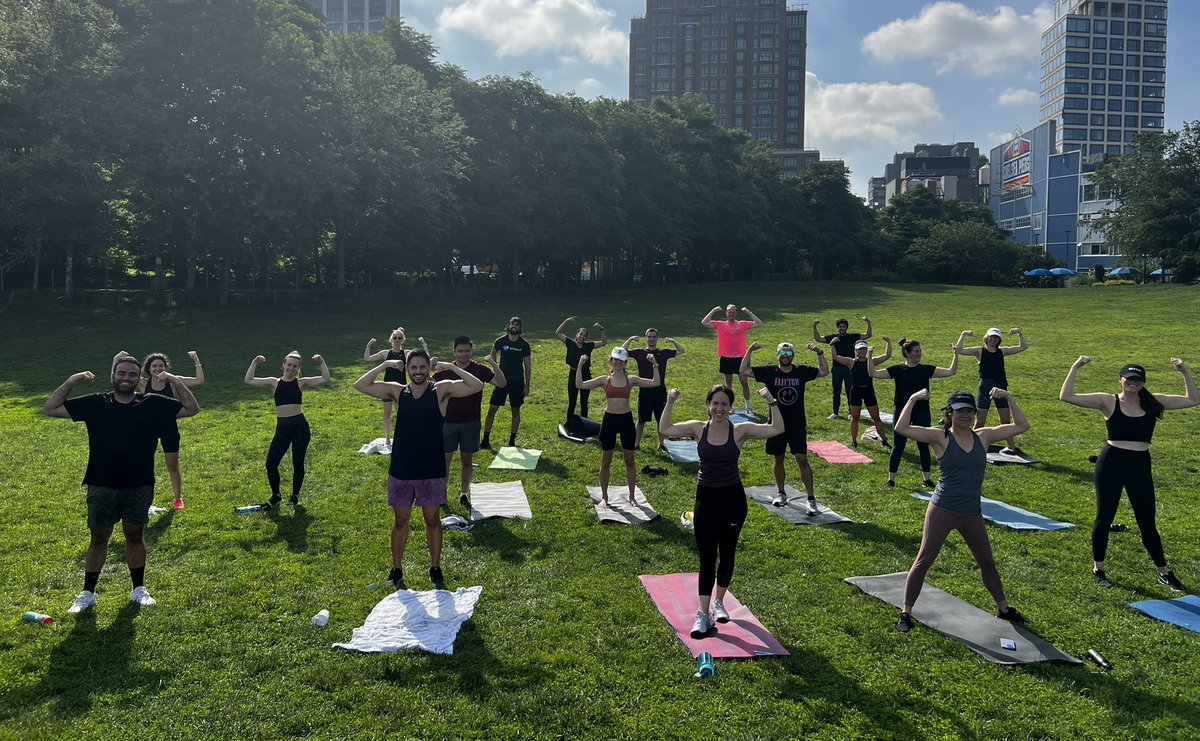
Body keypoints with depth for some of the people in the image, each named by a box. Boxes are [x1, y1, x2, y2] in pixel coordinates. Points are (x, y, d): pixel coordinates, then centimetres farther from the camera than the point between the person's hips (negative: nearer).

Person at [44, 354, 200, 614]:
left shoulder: (152, 404, -4)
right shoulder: (95, 404, -3)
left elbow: (192, 409, -1)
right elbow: (50, 409, -1)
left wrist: (176, 381, -14)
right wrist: (71, 381, -13)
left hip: (139, 487, 0)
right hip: (101, 486, 0)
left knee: (135, 536, 13)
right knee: (98, 539, 11)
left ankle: (139, 590, 26)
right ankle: (87, 593, 24)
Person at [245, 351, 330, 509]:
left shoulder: (301, 383, 4)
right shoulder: (274, 382, 9)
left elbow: (325, 379, -4)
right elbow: (249, 380, 6)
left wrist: (322, 363, -11)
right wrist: (254, 363, -1)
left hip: (300, 426, -2)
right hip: (282, 428, 2)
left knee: (298, 463, 4)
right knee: (271, 463, -3)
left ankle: (295, 495, 24)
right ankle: (276, 496, 16)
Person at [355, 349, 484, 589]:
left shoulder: (441, 390, -6)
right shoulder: (398, 392, 0)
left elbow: (477, 386, -17)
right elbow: (360, 385, -5)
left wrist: (452, 367, -17)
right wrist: (384, 365, -10)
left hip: (432, 471, -2)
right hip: (401, 470, 2)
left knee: (432, 519, 10)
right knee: (401, 520, 13)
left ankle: (435, 568, 25)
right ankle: (397, 569, 27)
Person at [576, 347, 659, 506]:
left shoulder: (631, 380, 2)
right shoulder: (605, 380, 0)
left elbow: (655, 383, -3)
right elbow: (580, 385, -8)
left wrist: (655, 365, -9)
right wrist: (580, 366, -14)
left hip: (626, 420, 1)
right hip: (609, 420, -1)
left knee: (629, 460, 10)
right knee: (606, 461, 7)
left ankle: (632, 496, 23)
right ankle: (604, 496, 21)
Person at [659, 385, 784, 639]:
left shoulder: (740, 430, -8)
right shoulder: (698, 429, -3)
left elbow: (777, 429, -13)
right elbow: (666, 429, 2)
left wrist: (771, 401, -18)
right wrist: (670, 403, -7)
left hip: (732, 498, 0)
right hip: (705, 497, 0)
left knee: (726, 554, 13)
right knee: (707, 557, -3)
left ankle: (718, 602, 34)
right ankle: (702, 614, -1)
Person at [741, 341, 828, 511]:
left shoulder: (802, 371, -1)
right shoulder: (769, 372, -4)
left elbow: (824, 372, 8)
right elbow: (744, 371, -6)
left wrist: (820, 353, -5)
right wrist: (749, 351, -17)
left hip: (798, 425, 0)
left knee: (802, 459, -7)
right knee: (779, 459, 13)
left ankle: (811, 498, -2)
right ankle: (781, 494, 30)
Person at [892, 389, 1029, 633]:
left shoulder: (983, 436, 4)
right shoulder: (941, 437, -9)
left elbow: (1021, 426, 8)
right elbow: (901, 428, -20)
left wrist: (1008, 399, 1)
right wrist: (913, 400, -20)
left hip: (972, 514, 5)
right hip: (942, 511, -5)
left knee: (987, 562, 21)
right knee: (924, 560, -3)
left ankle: (1003, 609, 40)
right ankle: (906, 613, 5)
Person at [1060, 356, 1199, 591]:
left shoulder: (1153, 402, 5)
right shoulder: (1109, 402, -5)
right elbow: (1066, 396, -13)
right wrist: (1075, 368, -18)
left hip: (1140, 466, 3)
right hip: (1111, 463, -2)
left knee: (1147, 522, 10)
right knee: (1104, 517, 8)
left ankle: (1164, 572, 24)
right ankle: (1098, 568, 22)